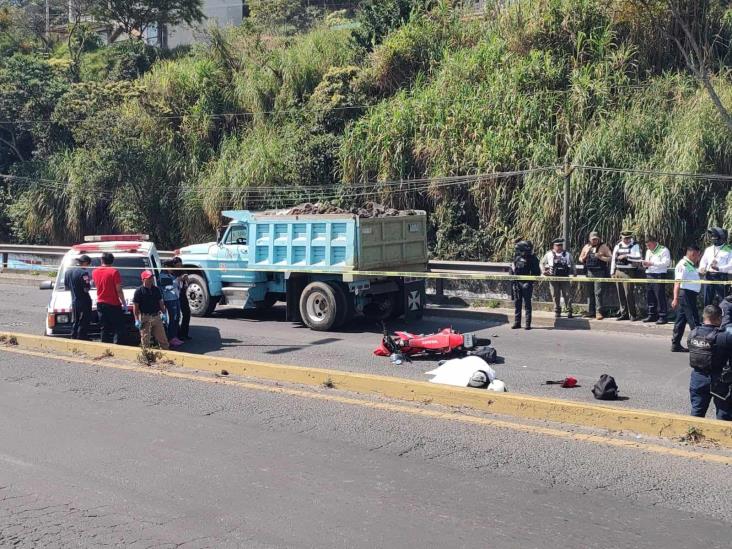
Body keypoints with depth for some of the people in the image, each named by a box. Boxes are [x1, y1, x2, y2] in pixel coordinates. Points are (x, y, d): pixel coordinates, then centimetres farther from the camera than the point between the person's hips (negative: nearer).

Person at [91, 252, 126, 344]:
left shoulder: (95, 272, 5)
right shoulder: (114, 272, -11)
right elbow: (119, 290, -11)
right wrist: (124, 304, -6)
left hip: (100, 304, 5)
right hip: (114, 304, -5)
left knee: (105, 329, 10)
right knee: (118, 329, -1)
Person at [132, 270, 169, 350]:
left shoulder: (156, 289, 9)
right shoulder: (139, 291, -6)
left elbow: (161, 302, 17)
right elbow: (135, 306, -7)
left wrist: (164, 314, 8)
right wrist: (137, 320, -11)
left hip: (156, 316, 5)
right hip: (145, 318, -5)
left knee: (162, 339, 9)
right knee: (145, 341, 0)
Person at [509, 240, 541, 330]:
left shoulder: (532, 259, -5)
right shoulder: (517, 257, 8)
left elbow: (537, 272, -5)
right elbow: (512, 269, 19)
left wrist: (530, 280, -14)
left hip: (526, 283, -5)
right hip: (516, 283, 5)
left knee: (527, 304, -3)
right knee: (517, 303, 8)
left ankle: (528, 324, 1)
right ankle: (517, 323, 16)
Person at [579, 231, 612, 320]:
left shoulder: (603, 246, 1)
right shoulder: (586, 247, 14)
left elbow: (611, 258, -5)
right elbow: (580, 259, 22)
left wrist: (600, 257, -17)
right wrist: (584, 257, -1)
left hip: (599, 273, -5)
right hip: (589, 272, 5)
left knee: (598, 292, -10)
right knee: (589, 292, 6)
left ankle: (598, 312, -9)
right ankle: (590, 312, 12)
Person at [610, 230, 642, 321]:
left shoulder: (635, 246, -2)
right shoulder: (617, 246, 13)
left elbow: (638, 258, -14)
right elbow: (613, 259, 16)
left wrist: (626, 256, -18)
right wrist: (612, 272, 12)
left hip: (629, 272, -5)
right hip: (618, 272, 5)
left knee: (629, 294, -10)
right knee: (621, 294, 8)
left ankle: (633, 314, -3)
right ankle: (624, 314, 17)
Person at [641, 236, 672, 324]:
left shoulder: (663, 250, -4)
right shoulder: (648, 251, 22)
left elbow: (666, 263, -14)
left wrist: (652, 263, -16)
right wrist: (645, 263, 6)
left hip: (659, 275, -8)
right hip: (649, 274, 8)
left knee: (660, 296, -9)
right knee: (649, 296, 7)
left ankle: (663, 316, -6)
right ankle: (652, 315, 15)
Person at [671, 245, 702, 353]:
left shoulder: (691, 265, 17)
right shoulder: (683, 265, -14)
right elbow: (678, 282, -21)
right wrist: (675, 299, -25)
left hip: (691, 295, 10)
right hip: (686, 294, -10)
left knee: (682, 319, 12)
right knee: (693, 320, -7)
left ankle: (675, 345, 17)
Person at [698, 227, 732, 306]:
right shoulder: (708, 249, 14)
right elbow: (703, 262, 17)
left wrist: (718, 268, -24)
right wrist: (702, 269, -6)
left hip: (721, 277, -5)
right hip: (708, 276, 5)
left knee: (721, 300, -4)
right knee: (707, 300, 8)